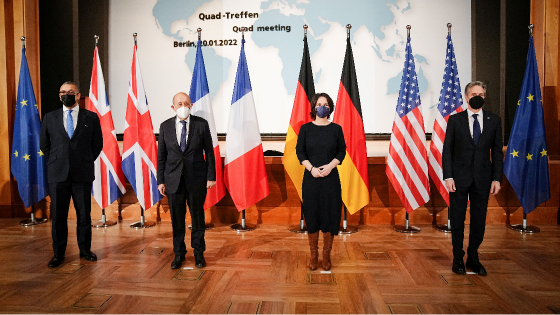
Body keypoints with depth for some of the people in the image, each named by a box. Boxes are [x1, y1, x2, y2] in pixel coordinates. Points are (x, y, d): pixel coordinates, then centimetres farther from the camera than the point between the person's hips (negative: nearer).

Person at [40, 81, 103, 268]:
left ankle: (85, 249, 21)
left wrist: (86, 162, 6)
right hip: (58, 174, 1)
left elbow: (97, 144, 9)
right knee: (58, 216, 6)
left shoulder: (91, 118, 4)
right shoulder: (50, 118, 9)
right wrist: (56, 162, 10)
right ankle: (58, 253, 18)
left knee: (84, 214, 6)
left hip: (82, 175, -1)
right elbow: (44, 144, 16)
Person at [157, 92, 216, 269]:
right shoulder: (165, 127, 2)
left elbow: (209, 152, 0)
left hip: (197, 178, -1)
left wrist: (211, 176, -5)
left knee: (197, 217, 9)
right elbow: (161, 156, 5)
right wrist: (160, 181, 1)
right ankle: (179, 254, 25)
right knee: (177, 218, 9)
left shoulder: (201, 124, -2)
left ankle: (199, 253, 25)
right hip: (173, 179, 1)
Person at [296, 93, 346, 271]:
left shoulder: (336, 129, 3)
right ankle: (313, 255, 17)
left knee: (330, 214, 3)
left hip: (331, 178, 0)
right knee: (312, 214, 4)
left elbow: (342, 151, 4)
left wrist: (330, 166, -13)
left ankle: (326, 255, 17)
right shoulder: (305, 128, 2)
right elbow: (299, 151, 1)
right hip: (311, 178, 0)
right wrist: (312, 168, -13)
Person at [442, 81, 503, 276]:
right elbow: (447, 150, -1)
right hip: (459, 178, -2)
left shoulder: (494, 121, 6)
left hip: (482, 178, 2)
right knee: (457, 219, 5)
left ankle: (473, 258, 23)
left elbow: (497, 152, 6)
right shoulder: (455, 120, 1)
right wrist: (448, 176, -9)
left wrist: (497, 178, -1)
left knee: (479, 220, 8)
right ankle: (458, 258, 19)